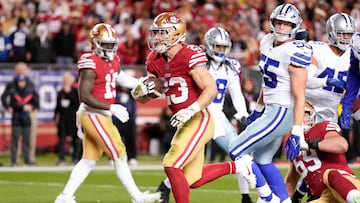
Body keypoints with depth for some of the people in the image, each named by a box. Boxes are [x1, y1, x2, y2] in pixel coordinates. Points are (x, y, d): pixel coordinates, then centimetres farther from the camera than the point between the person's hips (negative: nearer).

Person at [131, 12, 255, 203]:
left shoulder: (189, 57, -17)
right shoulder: (155, 60, 5)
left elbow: (211, 89, -21)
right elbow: (142, 98, 10)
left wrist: (191, 110, -31)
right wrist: (142, 90, -14)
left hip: (199, 120, -9)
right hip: (185, 123, 9)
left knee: (172, 166, -15)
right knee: (193, 180, 12)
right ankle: (236, 166, 30)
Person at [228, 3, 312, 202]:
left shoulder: (294, 52, -20)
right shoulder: (268, 42, 5)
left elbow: (299, 97, -19)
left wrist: (296, 133, -21)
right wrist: (258, 110, 26)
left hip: (281, 113, -9)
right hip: (271, 110, 9)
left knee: (236, 151, -5)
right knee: (262, 160, 18)